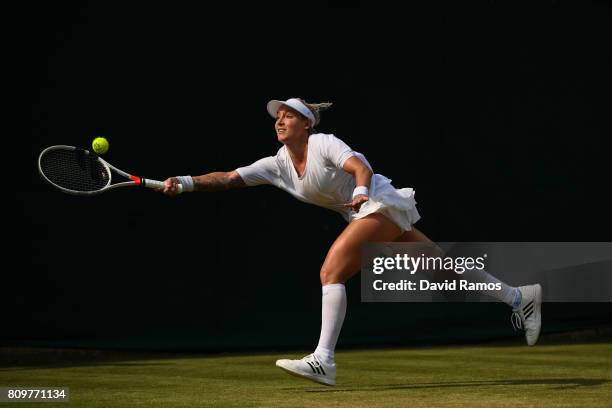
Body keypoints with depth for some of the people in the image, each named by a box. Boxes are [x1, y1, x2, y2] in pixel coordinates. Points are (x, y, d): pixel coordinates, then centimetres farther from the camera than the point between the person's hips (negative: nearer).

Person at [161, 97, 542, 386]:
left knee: (331, 272, -21)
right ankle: (518, 296, 25)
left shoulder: (324, 144, -14)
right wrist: (186, 182, -11)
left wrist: (361, 192, -47)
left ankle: (323, 360, -25)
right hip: (365, 215, 8)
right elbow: (228, 178, 1)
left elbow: (361, 167, -28)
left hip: (382, 203, -8)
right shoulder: (277, 165, 6)